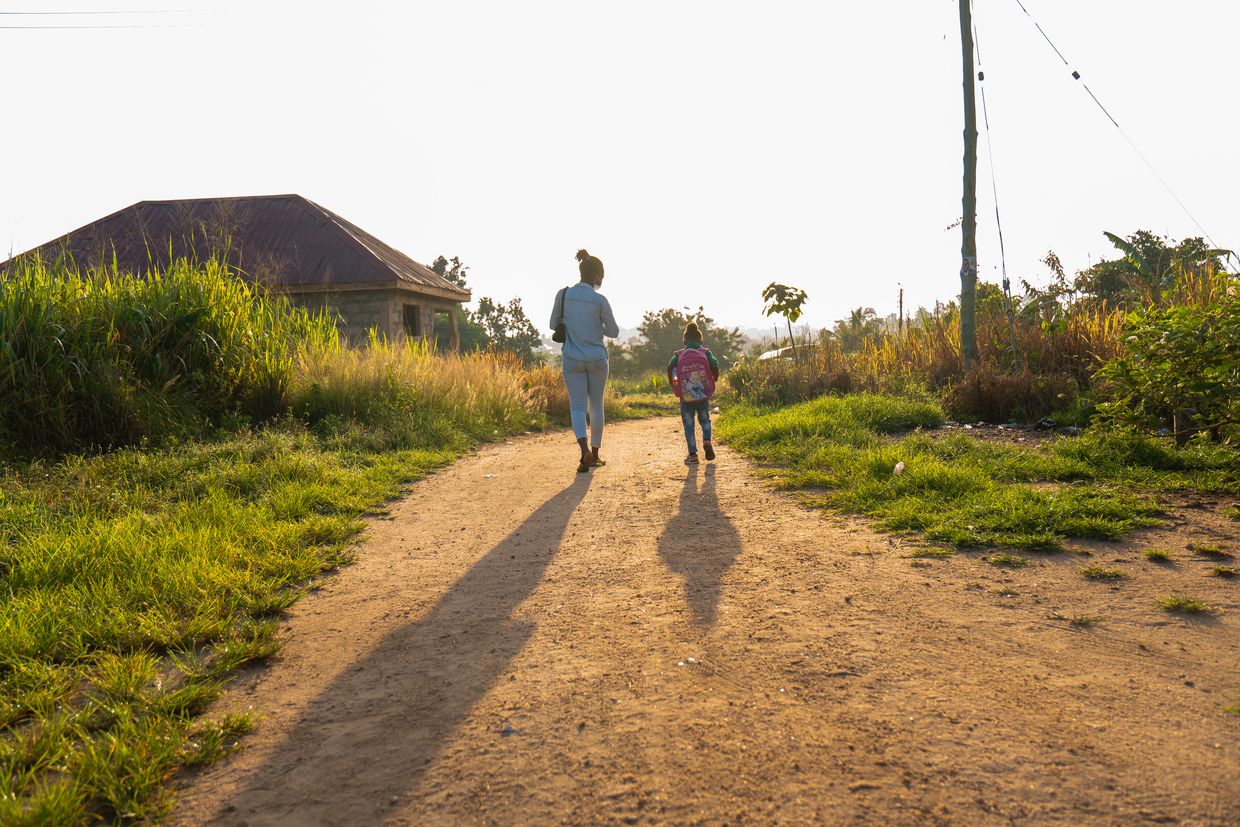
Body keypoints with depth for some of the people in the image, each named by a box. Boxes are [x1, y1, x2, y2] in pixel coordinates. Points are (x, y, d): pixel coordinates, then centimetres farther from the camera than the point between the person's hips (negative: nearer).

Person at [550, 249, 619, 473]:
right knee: (596, 405, 14)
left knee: (577, 406, 1)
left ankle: (585, 450, -23)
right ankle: (595, 453, 22)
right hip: (597, 358, -1)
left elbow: (554, 324, 8)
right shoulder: (600, 300, -10)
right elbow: (614, 332, -3)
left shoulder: (563, 294, -3)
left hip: (572, 359, 1)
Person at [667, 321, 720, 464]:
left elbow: (670, 368, -14)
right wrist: (714, 382, 3)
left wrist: (673, 386, -2)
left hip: (686, 397, -1)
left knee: (688, 426, 8)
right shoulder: (706, 353, 2)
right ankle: (707, 441, -4)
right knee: (705, 420, 22)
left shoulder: (678, 355, 2)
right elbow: (715, 366, -13)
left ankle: (693, 455, 4)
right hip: (704, 396, 1)